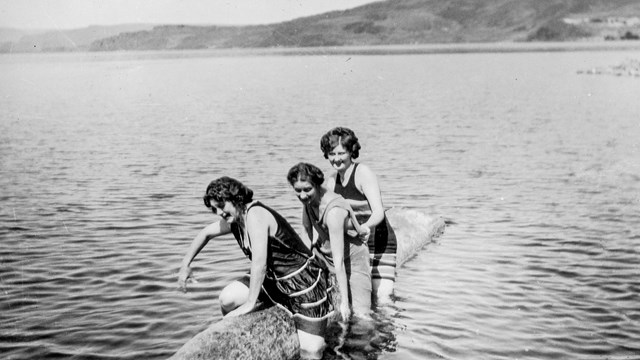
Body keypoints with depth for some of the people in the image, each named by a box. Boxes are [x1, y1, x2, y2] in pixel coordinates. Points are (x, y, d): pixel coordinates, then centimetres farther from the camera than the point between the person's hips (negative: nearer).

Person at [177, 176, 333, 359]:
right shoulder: (235, 217, 2)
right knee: (228, 299, -11)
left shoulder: (255, 214, -25)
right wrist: (185, 265, 12)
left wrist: (250, 303, -22)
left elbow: (259, 263, -29)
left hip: (305, 281, -8)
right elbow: (205, 234, 20)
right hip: (274, 279, 8)